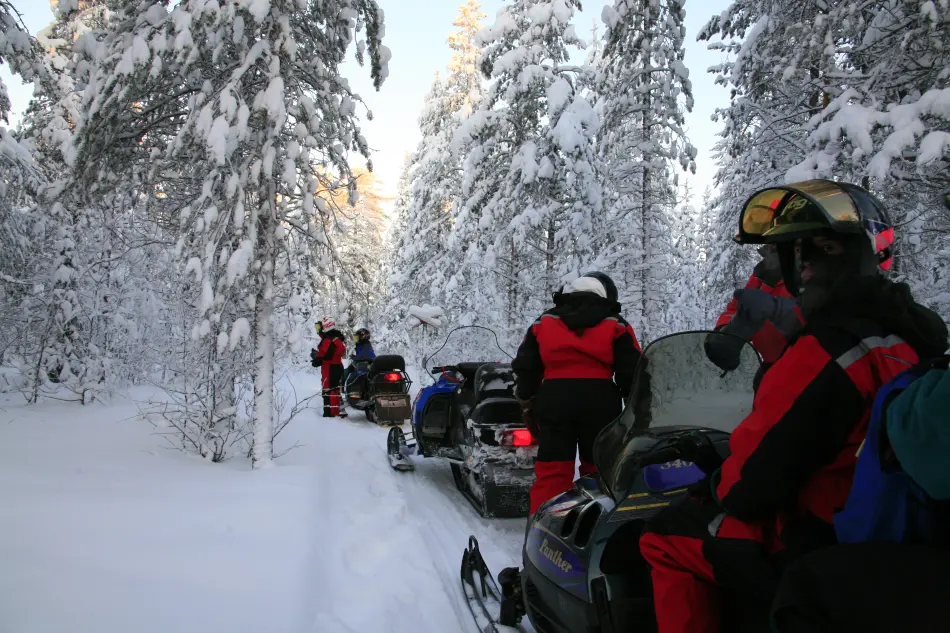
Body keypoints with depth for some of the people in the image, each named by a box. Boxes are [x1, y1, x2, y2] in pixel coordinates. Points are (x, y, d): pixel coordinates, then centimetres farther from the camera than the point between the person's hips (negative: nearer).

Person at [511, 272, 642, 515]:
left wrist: (528, 404, 20)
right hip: (600, 402, -1)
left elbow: (525, 367, 14)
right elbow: (631, 372, 5)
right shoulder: (616, 325, 9)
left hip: (553, 401, 1)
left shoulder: (543, 322, 15)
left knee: (550, 472, 4)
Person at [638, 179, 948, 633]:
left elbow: (754, 483, -24)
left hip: (817, 554, -9)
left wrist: (716, 483, -1)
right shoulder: (914, 334, 6)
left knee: (664, 538, 3)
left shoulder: (825, 352, -26)